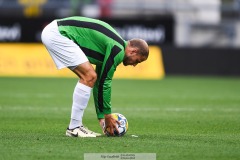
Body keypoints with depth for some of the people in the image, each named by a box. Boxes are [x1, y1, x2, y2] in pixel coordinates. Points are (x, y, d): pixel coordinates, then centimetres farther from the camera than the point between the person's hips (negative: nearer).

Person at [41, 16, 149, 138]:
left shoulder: (113, 46, 20)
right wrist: (107, 115, 2)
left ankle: (76, 126, 11)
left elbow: (100, 82, 25)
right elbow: (105, 81, -8)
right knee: (89, 76, -13)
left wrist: (101, 117, 26)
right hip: (57, 34, -10)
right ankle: (74, 128, -7)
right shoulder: (118, 50, -10)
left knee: (89, 77, 11)